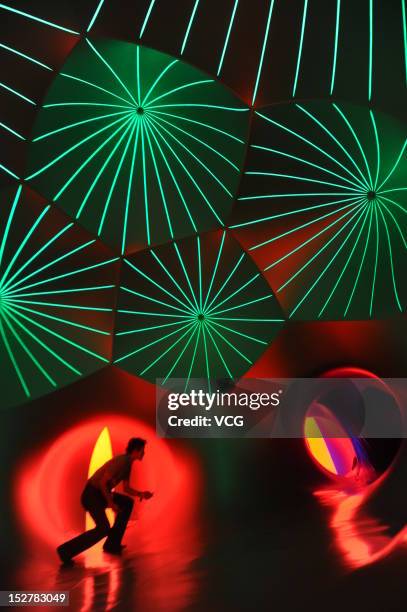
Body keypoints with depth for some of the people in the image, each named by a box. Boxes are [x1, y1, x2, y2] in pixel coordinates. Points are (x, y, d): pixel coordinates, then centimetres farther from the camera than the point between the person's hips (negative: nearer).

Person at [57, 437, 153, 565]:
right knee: (103, 529, -19)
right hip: (91, 494, -10)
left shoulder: (127, 463, 8)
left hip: (100, 493, 10)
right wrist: (110, 502, -19)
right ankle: (66, 550, -10)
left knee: (127, 503, 11)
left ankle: (112, 543, 13)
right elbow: (103, 482, -25)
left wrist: (141, 494, -1)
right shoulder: (120, 461, -23)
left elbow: (126, 489, 15)